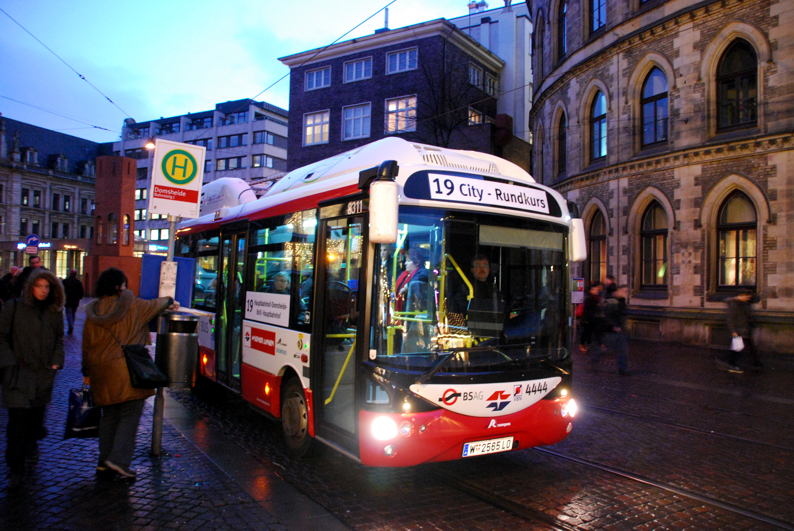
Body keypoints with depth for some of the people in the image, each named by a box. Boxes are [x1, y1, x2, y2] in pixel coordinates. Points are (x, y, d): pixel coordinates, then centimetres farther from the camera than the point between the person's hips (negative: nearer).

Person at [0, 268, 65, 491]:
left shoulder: (54, 312, 8)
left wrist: (56, 362, 5)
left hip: (44, 373, 4)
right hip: (19, 372, -3)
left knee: (37, 414, 13)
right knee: (18, 418, -9)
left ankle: (31, 444, 43)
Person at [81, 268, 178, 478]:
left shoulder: (93, 311, 6)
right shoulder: (131, 305, -7)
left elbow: (87, 345, 11)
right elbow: (154, 305, 12)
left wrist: (87, 372, 20)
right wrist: (170, 301, 33)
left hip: (101, 372, 6)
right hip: (127, 370, -6)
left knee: (109, 414, 16)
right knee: (130, 414, 1)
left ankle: (105, 461, 20)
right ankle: (118, 459, -6)